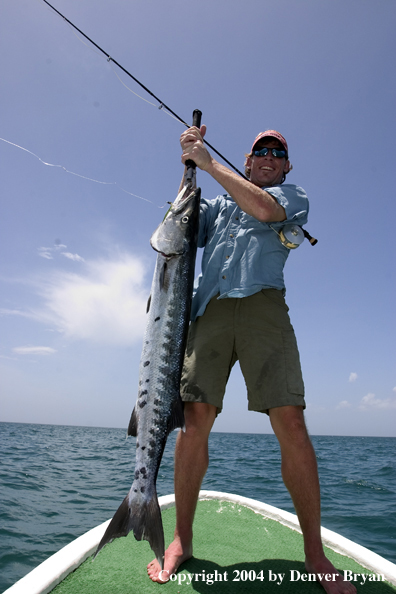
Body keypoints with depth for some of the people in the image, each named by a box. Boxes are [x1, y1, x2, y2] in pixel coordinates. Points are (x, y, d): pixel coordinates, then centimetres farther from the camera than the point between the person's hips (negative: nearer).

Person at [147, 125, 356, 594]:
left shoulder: (293, 196, 21)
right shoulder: (216, 205, 31)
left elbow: (264, 209, -2)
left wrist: (209, 162, 3)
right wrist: (189, 168, 16)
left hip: (262, 305, -2)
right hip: (209, 309, 3)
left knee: (290, 423, -12)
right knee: (195, 419, -7)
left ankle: (314, 554, 5)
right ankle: (182, 539, 9)